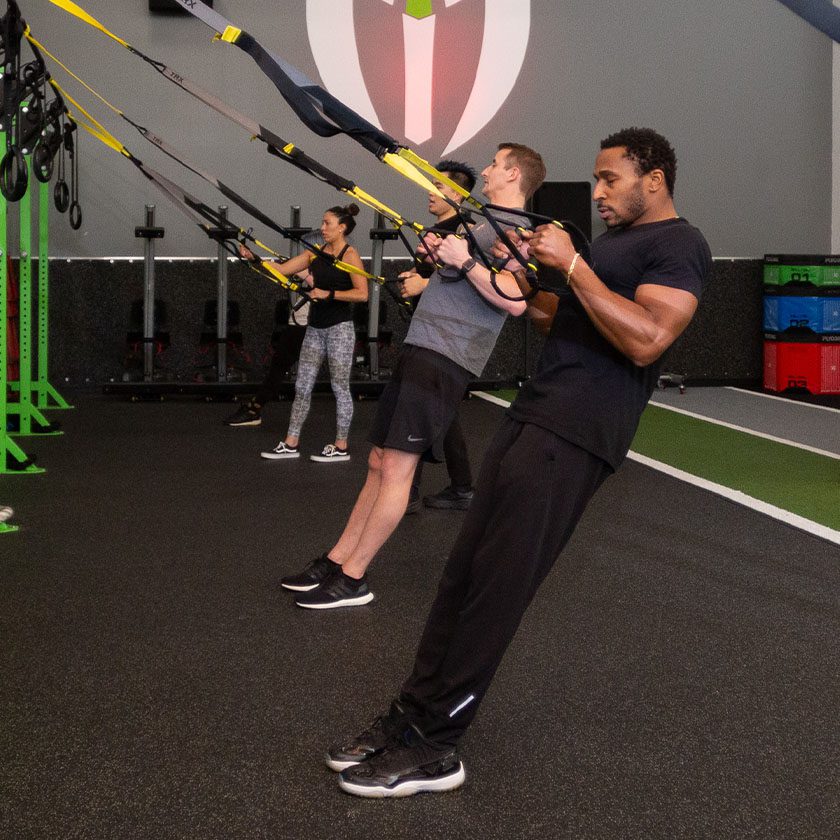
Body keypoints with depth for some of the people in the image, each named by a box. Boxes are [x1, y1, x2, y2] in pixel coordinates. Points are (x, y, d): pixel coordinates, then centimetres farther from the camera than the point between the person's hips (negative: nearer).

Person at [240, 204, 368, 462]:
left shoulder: (349, 255, -8)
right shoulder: (315, 253, 11)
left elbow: (362, 293, -16)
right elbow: (281, 269, 9)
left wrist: (328, 294, -19)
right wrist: (253, 258, -2)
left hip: (339, 327, -7)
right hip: (315, 327, 7)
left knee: (340, 387, 0)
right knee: (302, 385, 7)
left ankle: (341, 447, 8)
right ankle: (290, 444, 12)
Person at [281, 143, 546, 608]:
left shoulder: (514, 228, -8)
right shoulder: (488, 224, 24)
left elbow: (516, 300, -23)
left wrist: (464, 261, -20)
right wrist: (441, 254, 20)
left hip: (442, 359, -10)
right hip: (421, 347, 10)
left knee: (396, 466, -10)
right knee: (380, 462, 10)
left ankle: (352, 579, -6)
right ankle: (335, 562, 14)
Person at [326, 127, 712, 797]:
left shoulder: (679, 245, -5)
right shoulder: (616, 242, 25)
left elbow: (645, 339, -20)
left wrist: (571, 264, -17)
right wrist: (521, 276, 18)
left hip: (573, 437, -9)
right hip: (532, 416, 9)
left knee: (497, 582, -11)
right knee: (466, 567, 3)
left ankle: (431, 748, -6)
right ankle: (412, 716, 6)